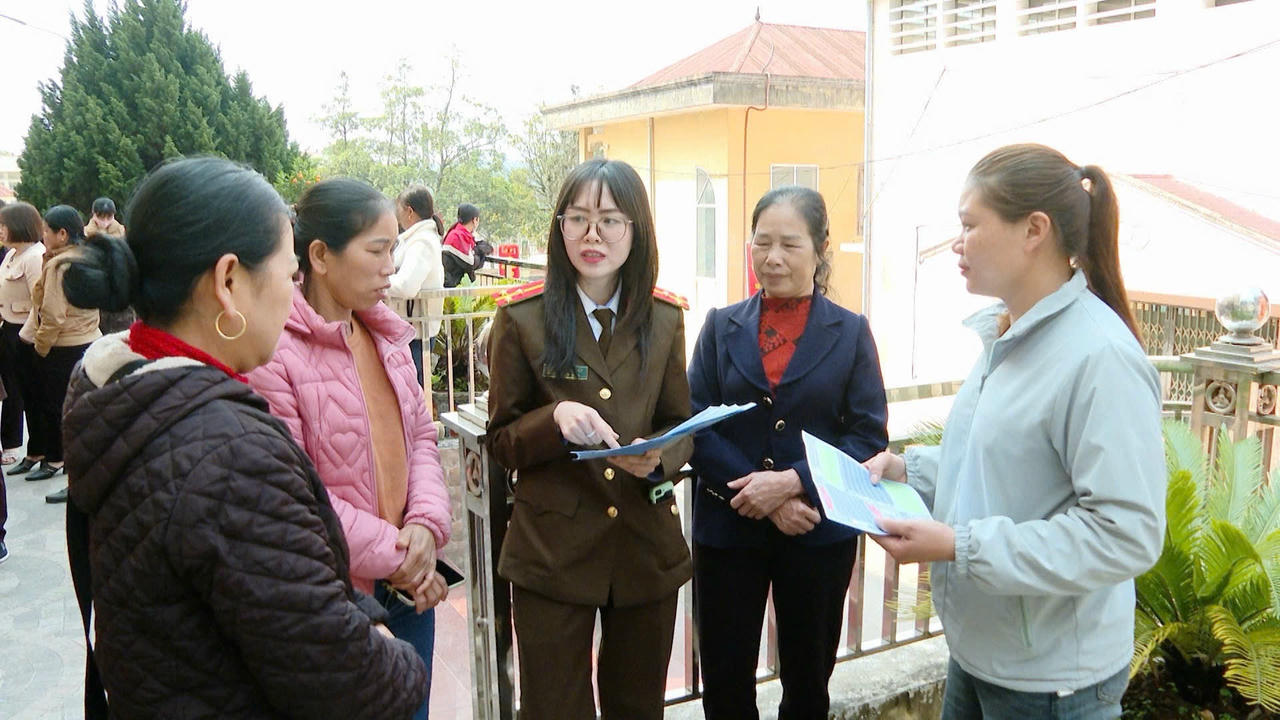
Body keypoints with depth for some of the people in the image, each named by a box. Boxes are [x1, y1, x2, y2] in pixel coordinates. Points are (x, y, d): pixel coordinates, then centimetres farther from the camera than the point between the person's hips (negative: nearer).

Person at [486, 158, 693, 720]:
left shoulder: (664, 319, 1)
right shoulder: (522, 318, -7)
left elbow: (681, 425, 7)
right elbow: (501, 441, -3)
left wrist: (659, 459, -16)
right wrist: (556, 418, -24)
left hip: (648, 547, 3)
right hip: (552, 550, -2)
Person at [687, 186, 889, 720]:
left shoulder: (850, 331, 2)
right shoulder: (721, 326, 4)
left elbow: (870, 437, -5)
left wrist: (794, 481, -20)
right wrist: (766, 500, -15)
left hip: (819, 531, 0)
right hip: (727, 529, 1)